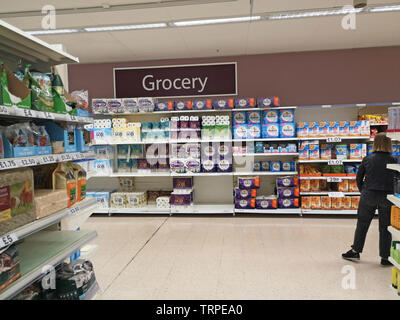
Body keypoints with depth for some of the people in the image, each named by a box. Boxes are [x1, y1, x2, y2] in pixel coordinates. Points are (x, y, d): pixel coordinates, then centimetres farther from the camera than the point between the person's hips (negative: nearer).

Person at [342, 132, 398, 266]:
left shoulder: (367, 159, -3)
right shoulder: (393, 161, -6)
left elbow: (359, 178, 3)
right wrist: (392, 194, 10)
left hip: (368, 196, 1)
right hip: (386, 197, -1)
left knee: (362, 224, 12)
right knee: (385, 227, 9)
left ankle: (355, 251, 21)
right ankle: (385, 257, 17)